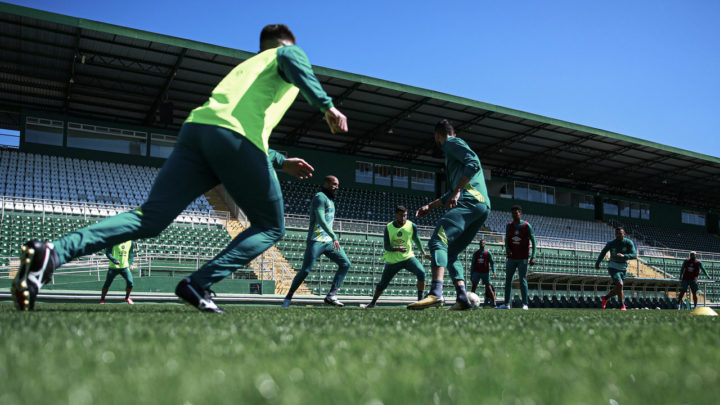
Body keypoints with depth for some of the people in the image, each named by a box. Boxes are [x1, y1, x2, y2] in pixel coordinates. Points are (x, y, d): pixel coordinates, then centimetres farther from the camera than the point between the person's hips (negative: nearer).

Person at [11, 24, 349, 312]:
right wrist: (327, 106, -15)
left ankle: (52, 253, -20)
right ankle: (199, 284, -11)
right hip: (235, 136, -6)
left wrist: (281, 162, 46)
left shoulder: (245, 66, 42)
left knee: (150, 218, 0)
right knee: (270, 227, 8)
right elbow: (293, 62, -7)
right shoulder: (288, 52, 22)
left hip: (195, 128, 7)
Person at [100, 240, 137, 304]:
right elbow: (107, 252, -9)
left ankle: (127, 298, 18)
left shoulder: (130, 242, 3)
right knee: (107, 283, 5)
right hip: (113, 266, -3)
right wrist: (114, 260, -23)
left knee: (130, 282, -8)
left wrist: (131, 264, 1)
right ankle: (102, 299, 28)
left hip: (125, 266, 3)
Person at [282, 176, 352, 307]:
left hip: (329, 241, 9)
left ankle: (331, 296, -6)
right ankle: (288, 297, 8)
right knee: (305, 270, -9)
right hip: (316, 241, -9)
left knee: (345, 264, -1)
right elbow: (321, 220, -22)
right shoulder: (320, 197, -9)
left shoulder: (330, 200, 21)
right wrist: (334, 237, -28)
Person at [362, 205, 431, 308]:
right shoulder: (388, 228, -9)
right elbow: (387, 247, -11)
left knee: (421, 273, -26)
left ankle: (420, 300, -16)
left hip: (408, 257, 0)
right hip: (392, 260, 0)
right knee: (382, 284, 8)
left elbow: (416, 239, 13)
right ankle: (373, 302, 33)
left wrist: (423, 253, 20)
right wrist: (397, 248, -31)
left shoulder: (412, 226, -7)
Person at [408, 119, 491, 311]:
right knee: (450, 252, 9)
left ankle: (436, 293, -40)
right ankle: (462, 298, -2)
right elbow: (453, 191, 40)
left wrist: (457, 192, -17)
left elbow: (474, 164, -11)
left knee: (438, 240, -23)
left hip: (470, 200, -10)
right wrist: (430, 206, 39)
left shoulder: (452, 143, 8)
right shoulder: (452, 148, 36)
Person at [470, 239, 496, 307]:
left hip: (485, 273, -2)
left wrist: (493, 271, -15)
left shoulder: (488, 253, 4)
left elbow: (492, 262, 0)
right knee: (474, 286, -6)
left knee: (489, 287, -3)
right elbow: (473, 264, 13)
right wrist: (471, 274, 8)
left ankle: (493, 302, 3)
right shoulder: (475, 253, 11)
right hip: (477, 272, 2)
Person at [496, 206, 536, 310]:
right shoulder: (509, 226, 9)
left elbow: (533, 241, -4)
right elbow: (506, 239, 10)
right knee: (508, 280, 3)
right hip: (511, 258, 4)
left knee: (522, 280, -5)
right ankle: (507, 303, 8)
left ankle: (525, 304, 0)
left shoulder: (526, 226, -3)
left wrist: (533, 257, -12)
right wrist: (507, 249, -11)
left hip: (523, 258, -4)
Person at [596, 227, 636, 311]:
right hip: (613, 267, -3)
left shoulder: (629, 243, -7)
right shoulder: (611, 243, -7)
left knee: (617, 289, 9)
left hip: (623, 268, 3)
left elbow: (634, 255, -17)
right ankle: (622, 305, -11)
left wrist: (623, 256, -34)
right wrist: (597, 263, 15)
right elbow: (603, 253, 8)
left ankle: (605, 297, 37)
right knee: (620, 284, -22)